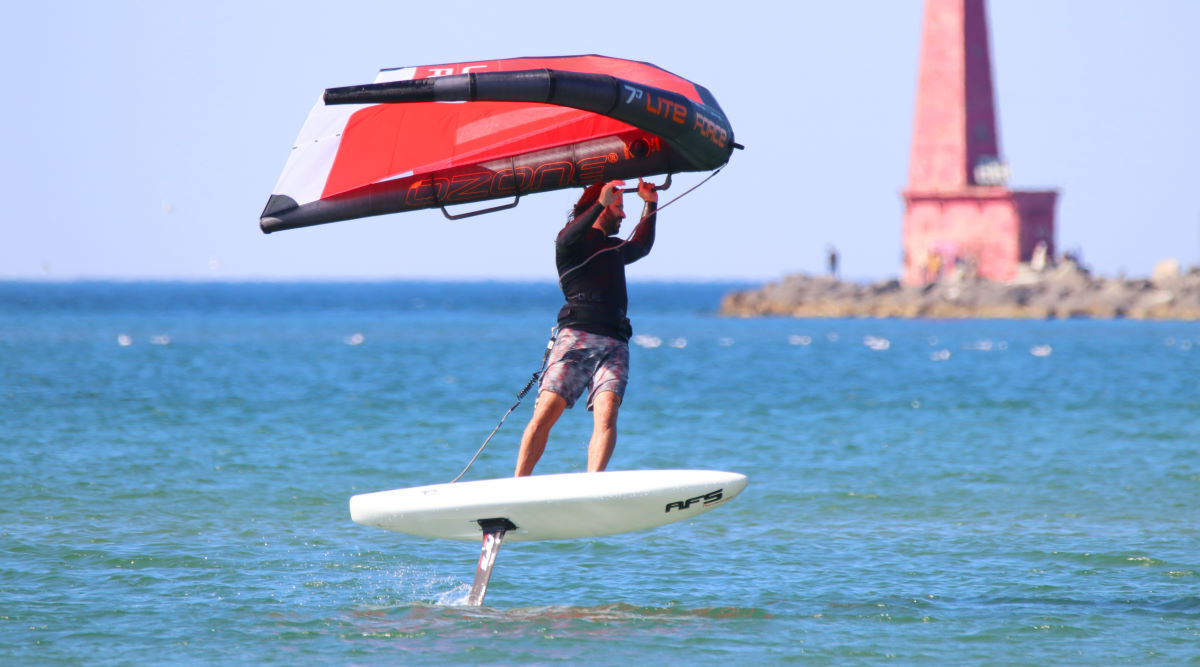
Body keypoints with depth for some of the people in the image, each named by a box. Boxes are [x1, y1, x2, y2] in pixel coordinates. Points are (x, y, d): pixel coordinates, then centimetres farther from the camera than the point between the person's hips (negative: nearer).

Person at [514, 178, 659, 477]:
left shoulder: (615, 248, 32)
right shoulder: (575, 239, 11)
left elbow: (642, 246, 54)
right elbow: (567, 241, -14)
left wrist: (651, 205, 45)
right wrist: (600, 205, -25)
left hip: (614, 344, 5)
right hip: (576, 337, -5)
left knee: (606, 414, -19)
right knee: (545, 413, -14)